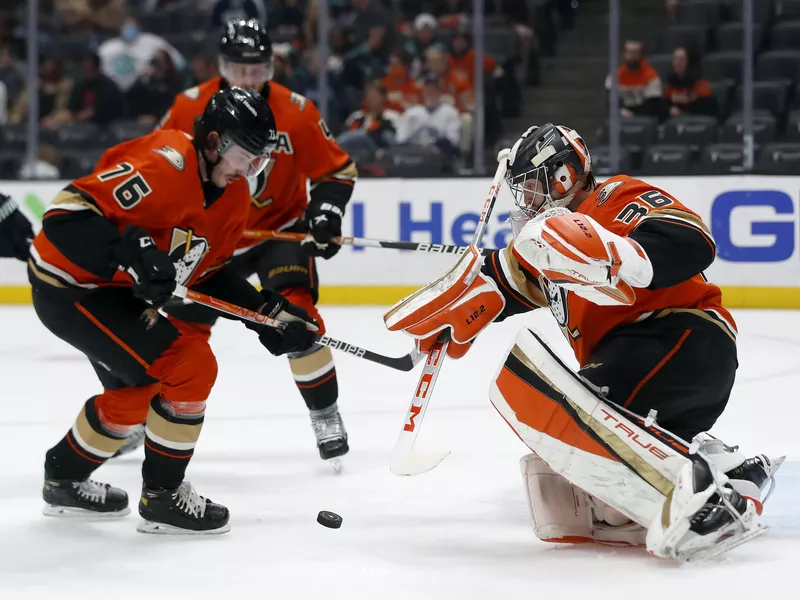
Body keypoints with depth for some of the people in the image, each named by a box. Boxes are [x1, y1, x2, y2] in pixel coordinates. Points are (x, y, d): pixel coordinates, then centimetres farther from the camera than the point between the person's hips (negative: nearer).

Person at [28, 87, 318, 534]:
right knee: (190, 365, -16)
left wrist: (267, 312, 3)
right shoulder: (165, 166, -27)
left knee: (134, 389, 27)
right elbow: (69, 212, -32)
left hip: (113, 289, 11)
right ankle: (163, 496, -2)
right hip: (70, 287, -11)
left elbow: (210, 271, 13)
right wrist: (134, 252, -43)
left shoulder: (233, 196, 3)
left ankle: (66, 481, 47)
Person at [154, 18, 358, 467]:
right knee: (183, 326, 5)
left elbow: (338, 170, -5)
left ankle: (326, 416, -8)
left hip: (280, 229, -2)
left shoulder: (296, 113, -15)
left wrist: (325, 212, -20)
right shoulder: (190, 108, -13)